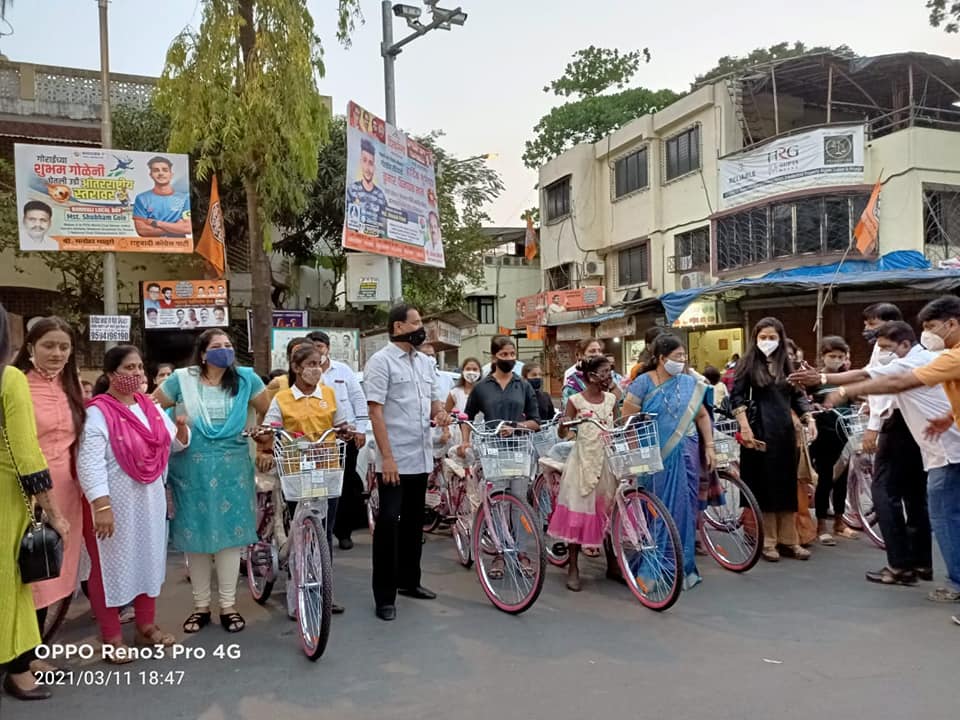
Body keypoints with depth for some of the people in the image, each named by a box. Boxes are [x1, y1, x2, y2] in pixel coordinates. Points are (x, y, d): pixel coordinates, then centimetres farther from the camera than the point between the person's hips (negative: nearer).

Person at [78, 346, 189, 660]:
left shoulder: (150, 407, 7)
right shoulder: (98, 412, -14)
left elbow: (174, 444, 15)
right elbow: (90, 462, -21)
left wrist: (182, 428, -7)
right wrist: (101, 506, -27)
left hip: (150, 500, 7)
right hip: (114, 503, -7)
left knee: (149, 560, 16)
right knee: (111, 565, 4)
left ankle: (146, 626, 32)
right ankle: (111, 638, 18)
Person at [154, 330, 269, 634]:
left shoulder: (246, 378, 0)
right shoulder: (182, 379, -2)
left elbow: (268, 411, 12)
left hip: (232, 468, 0)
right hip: (193, 469, 0)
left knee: (229, 533, 3)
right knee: (197, 536, 7)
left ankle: (228, 606, 16)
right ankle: (201, 606, 21)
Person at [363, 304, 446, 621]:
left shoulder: (424, 361, 13)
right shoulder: (381, 361, -9)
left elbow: (434, 398, 22)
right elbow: (375, 411, -15)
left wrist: (439, 412, -3)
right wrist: (386, 456, -20)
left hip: (421, 457, 7)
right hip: (394, 459, -7)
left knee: (413, 522, 16)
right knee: (389, 522, -4)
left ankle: (409, 580, 30)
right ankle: (384, 596, 4)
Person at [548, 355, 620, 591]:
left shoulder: (611, 399, 5)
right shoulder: (576, 400, -7)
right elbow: (562, 435, -6)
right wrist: (563, 424, -27)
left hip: (607, 460, 4)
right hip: (583, 460, -4)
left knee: (608, 510, 9)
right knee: (578, 511, -1)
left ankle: (612, 564, 23)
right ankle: (573, 568, 11)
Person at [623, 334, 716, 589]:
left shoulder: (689, 383, 5)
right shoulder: (643, 382, -5)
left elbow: (702, 416, 14)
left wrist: (709, 447, 9)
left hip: (685, 453, 3)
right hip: (656, 458, -3)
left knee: (685, 508, 7)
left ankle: (684, 566, 21)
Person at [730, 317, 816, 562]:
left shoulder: (786, 364, 12)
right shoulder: (748, 364, -1)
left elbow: (797, 396, 17)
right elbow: (736, 397, -6)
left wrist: (809, 419, 1)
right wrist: (745, 428, -15)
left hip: (785, 432, 4)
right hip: (759, 432, -4)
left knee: (787, 485, 7)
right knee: (763, 486, 1)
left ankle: (788, 540, 16)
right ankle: (767, 541, 10)